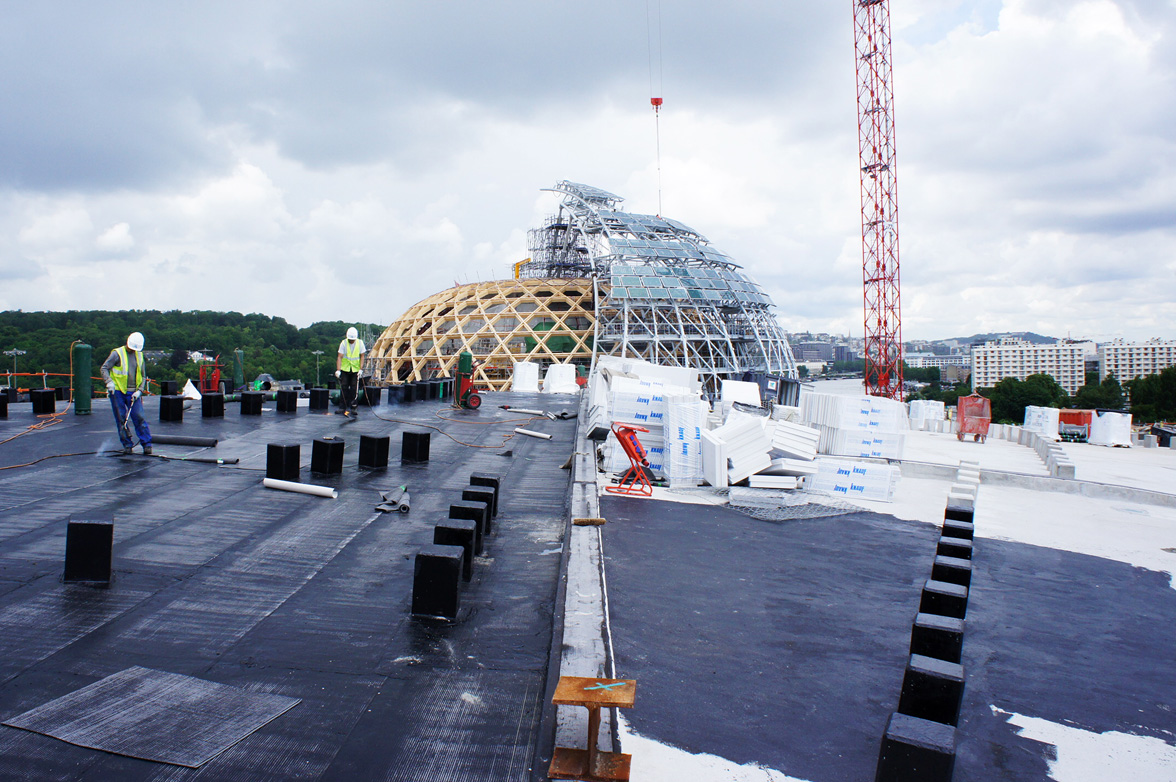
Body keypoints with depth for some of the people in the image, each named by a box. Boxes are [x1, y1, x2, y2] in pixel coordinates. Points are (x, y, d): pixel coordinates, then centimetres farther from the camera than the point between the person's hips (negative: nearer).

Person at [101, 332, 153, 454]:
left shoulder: (139, 356, 11)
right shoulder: (117, 353, -2)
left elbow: (143, 376, 15)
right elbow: (104, 368, -2)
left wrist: (139, 391, 1)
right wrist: (109, 382, -17)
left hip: (133, 393, 2)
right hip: (117, 391, -2)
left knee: (139, 417, -5)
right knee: (121, 419, 1)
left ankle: (147, 444, -1)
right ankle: (127, 445, 9)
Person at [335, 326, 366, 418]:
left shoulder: (360, 343, -5)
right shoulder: (343, 343, -9)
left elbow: (362, 356, 0)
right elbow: (339, 357, -12)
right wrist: (338, 370, -20)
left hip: (355, 369, 0)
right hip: (344, 369, 0)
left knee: (354, 389, -5)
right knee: (344, 388, 0)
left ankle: (354, 407, -1)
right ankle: (346, 408, 7)